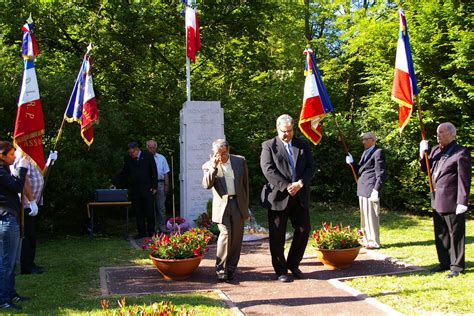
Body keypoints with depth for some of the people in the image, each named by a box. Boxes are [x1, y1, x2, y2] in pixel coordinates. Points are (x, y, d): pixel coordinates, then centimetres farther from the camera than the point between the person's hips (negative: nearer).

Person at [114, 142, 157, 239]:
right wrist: (115, 183, 3)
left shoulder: (148, 156, 0)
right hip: (134, 190, 3)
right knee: (138, 213, 4)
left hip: (147, 189, -2)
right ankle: (141, 232, 11)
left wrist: (154, 186, -3)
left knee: (149, 212, 0)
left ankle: (151, 231, 10)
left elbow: (154, 171, 1)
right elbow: (123, 173, 14)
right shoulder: (127, 158, 8)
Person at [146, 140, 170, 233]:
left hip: (159, 184, 1)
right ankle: (153, 227, 12)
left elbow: (166, 173, 10)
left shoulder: (161, 158, 10)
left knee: (161, 206, 1)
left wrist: (166, 185, 3)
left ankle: (162, 226, 7)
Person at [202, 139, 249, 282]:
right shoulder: (208, 166, 1)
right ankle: (221, 268, -5)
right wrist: (214, 166, -22)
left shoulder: (240, 161, 8)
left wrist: (245, 204, 15)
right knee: (225, 233, -14)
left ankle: (231, 268, 13)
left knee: (236, 237, 2)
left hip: (238, 203, 2)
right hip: (221, 204, -2)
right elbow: (207, 185, -15)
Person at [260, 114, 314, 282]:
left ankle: (293, 264, 24)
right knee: (277, 235, 2)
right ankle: (280, 270, 15)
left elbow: (310, 166, 5)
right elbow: (268, 169, -10)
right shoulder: (269, 146, 0)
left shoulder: (303, 145, 13)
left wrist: (300, 183, -12)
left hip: (300, 196, 4)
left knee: (303, 230, 5)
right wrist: (286, 186, -16)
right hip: (278, 197, -4)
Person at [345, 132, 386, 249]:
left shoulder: (378, 152, -9)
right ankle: (366, 240, 23)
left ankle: (374, 242, 1)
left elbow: (381, 173, -14)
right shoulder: (365, 152, 19)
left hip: (371, 189, -9)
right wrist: (352, 163, 2)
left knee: (371, 215, -5)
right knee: (364, 216, 14)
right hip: (362, 188, 9)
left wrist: (376, 190, -20)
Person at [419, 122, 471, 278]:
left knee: (455, 234, 3)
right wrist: (423, 154, -1)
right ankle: (444, 262, 28)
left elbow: (464, 178, -15)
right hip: (437, 200, 8)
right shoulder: (436, 150, 10)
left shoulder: (461, 152, -12)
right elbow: (425, 168, 17)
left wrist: (462, 201, -19)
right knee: (440, 234, 16)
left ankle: (457, 265, 14)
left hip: (452, 201, -8)